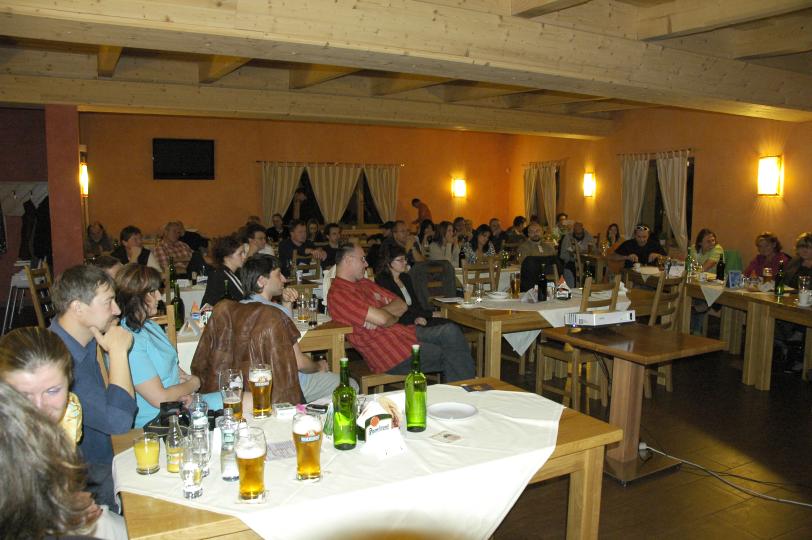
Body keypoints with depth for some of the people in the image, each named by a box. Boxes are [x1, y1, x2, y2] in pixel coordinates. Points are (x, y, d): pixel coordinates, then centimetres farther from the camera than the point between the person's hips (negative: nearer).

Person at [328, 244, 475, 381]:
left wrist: (381, 312, -10)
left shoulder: (364, 283, 18)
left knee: (451, 330, -12)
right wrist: (394, 316, 2)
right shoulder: (337, 294, -13)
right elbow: (382, 319, -22)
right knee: (450, 358, -14)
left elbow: (402, 306, 11)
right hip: (388, 352, -8)